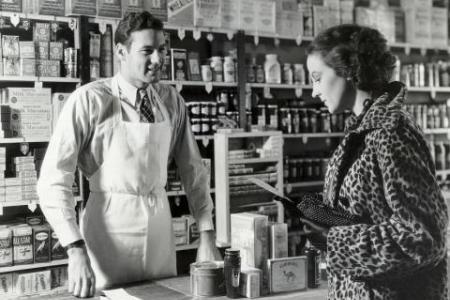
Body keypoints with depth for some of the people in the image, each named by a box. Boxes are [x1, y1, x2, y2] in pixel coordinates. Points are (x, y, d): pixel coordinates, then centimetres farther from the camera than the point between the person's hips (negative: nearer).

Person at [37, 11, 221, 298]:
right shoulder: (90, 100, -12)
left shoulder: (172, 102, 2)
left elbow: (193, 170, 7)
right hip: (111, 226, -4)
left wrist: (207, 234, 2)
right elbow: (53, 179, -15)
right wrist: (76, 250, -23)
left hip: (159, 223, 4)